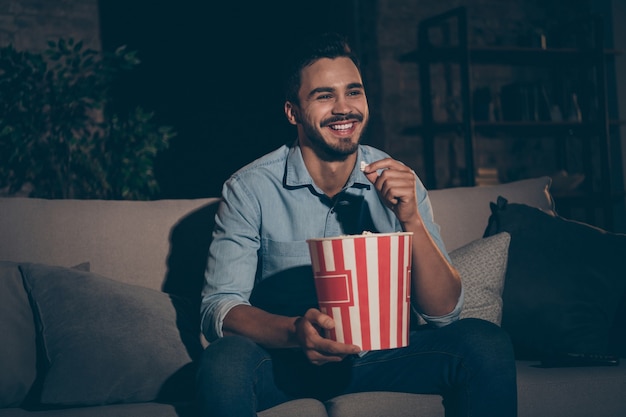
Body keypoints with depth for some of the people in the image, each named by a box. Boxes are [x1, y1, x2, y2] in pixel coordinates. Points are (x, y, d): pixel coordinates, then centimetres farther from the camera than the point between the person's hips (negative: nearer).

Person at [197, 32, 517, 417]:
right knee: (225, 361, -34)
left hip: (380, 354, 2)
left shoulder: (398, 182, -4)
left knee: (486, 344, -22)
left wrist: (411, 220, -25)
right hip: (286, 360, -1)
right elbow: (219, 309, -16)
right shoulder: (250, 189, -10)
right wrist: (296, 331, -37)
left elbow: (444, 312, -8)